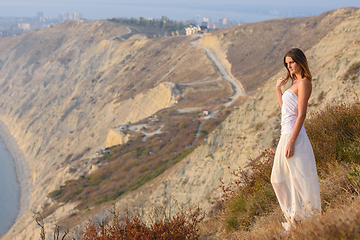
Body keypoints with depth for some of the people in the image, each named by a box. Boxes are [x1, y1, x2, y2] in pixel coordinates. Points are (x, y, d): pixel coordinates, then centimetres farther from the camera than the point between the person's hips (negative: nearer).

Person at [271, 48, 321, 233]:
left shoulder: (304, 83, -12)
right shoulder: (295, 82, 17)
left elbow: (301, 114, -19)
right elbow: (284, 107, 29)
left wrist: (291, 141, -23)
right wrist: (278, 89, 15)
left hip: (294, 135, -10)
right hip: (286, 133, 10)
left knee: (299, 179, -3)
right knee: (280, 179, 17)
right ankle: (293, 219, 28)